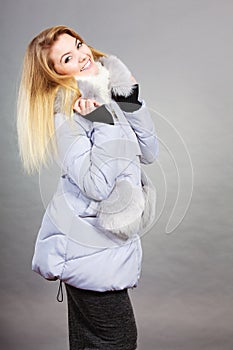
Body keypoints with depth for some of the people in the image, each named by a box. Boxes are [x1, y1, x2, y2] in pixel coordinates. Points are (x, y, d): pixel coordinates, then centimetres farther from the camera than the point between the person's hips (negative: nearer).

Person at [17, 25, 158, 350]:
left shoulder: (108, 95, 6)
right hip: (90, 248, -7)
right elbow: (97, 186, -26)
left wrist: (131, 103, -5)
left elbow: (148, 152, 5)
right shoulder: (66, 113, -18)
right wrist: (106, 123, -26)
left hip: (105, 239, 8)